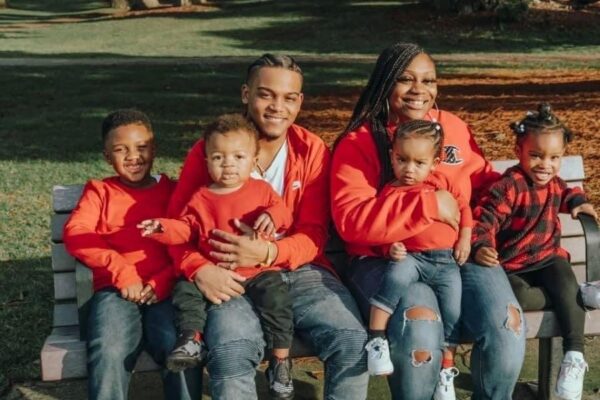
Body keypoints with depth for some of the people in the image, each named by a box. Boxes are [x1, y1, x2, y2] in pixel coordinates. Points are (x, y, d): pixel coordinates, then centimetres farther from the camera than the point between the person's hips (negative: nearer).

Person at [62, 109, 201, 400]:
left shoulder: (173, 191, 17)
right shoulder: (99, 191, 18)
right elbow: (75, 234, 0)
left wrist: (162, 283, -11)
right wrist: (122, 273, -11)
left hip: (165, 292, 0)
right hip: (116, 291, 0)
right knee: (109, 352, -29)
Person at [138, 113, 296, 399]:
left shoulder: (262, 190, 7)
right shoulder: (201, 198, 8)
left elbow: (283, 213, 4)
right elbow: (185, 229, 5)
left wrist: (273, 216, -19)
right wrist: (163, 228, -15)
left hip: (258, 270, -2)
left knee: (276, 297, -23)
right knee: (185, 290, -17)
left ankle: (280, 360, -11)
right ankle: (192, 340, -11)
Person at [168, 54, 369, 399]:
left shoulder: (313, 151, 4)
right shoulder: (210, 149, 1)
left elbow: (313, 235, -2)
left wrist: (268, 252, -22)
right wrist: (201, 270, -21)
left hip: (299, 270, 2)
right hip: (234, 277, -1)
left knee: (353, 341, -23)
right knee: (231, 351, -31)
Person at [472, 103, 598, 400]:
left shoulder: (553, 182, 7)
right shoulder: (509, 186, -19)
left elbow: (564, 194, 33)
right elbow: (484, 219, -25)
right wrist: (481, 247, -44)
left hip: (548, 258, 5)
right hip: (511, 266, -5)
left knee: (566, 285, -24)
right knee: (518, 295, -34)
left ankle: (574, 356, -17)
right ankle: (575, 297, -12)